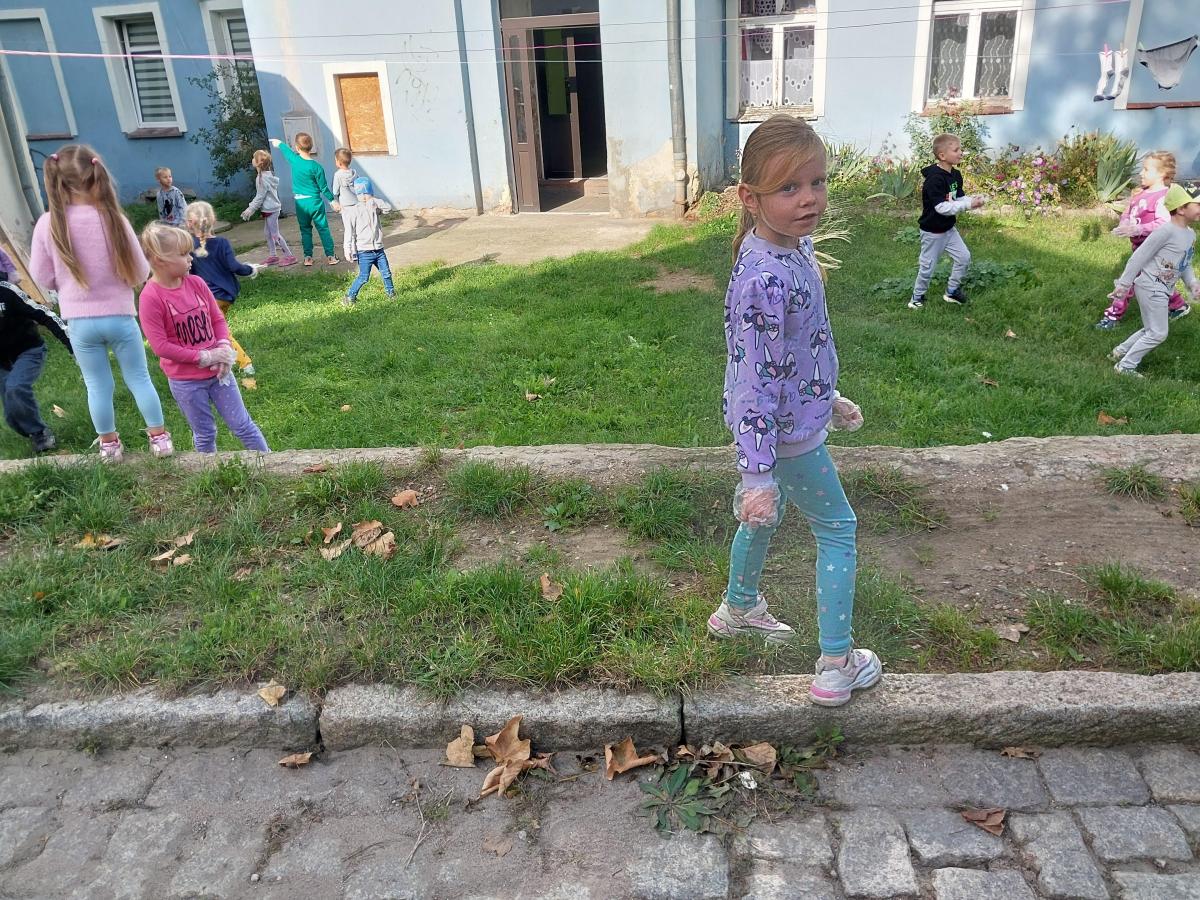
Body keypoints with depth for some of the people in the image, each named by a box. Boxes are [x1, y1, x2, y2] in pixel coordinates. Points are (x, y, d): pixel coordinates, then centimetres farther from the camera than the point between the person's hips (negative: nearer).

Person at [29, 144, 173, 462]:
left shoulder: (48, 225, -10)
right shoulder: (113, 219, -15)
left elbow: (42, 279, -1)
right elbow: (141, 273, -6)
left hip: (80, 322, 1)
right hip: (119, 316, -1)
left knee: (98, 385, 14)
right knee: (139, 378, 14)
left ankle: (109, 445, 27)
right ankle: (160, 438, 21)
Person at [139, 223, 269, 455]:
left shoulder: (196, 283, -2)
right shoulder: (151, 297, -16)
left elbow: (218, 319, 6)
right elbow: (160, 345, -17)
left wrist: (224, 349, -12)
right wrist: (204, 357, -18)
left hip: (217, 370, 3)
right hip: (185, 381, -3)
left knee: (242, 425, 9)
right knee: (205, 434, 11)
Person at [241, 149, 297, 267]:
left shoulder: (262, 178, -20)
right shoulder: (268, 174, 9)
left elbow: (260, 197, -18)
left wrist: (250, 209, -11)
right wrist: (251, 208, 19)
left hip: (270, 209, -10)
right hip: (271, 208, 10)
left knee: (275, 234, -4)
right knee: (268, 233, 15)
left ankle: (289, 256, 0)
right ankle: (273, 256, 21)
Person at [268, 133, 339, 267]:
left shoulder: (294, 160, -6)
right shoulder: (317, 167, -13)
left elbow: (286, 149, 18)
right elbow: (323, 187, -6)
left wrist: (279, 143, 39)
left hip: (300, 203, 2)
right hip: (315, 201, -2)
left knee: (305, 230, 12)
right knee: (323, 229, 3)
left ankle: (308, 257, 12)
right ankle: (330, 256, 1)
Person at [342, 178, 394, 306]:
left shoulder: (375, 207, 8)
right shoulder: (354, 211, -7)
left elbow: (388, 208, -10)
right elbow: (350, 232, -9)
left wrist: (375, 202, -21)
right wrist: (348, 249, -14)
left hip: (378, 249, 5)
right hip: (364, 251, -5)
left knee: (386, 273, 11)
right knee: (364, 277, -6)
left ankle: (391, 293, 31)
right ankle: (350, 296, 7)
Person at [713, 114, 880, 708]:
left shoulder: (793, 245, -1)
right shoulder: (766, 279, -31)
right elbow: (754, 381, -30)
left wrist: (827, 397, 22)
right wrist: (757, 475, -28)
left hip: (788, 411, 9)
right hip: (784, 430, -9)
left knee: (765, 515, 27)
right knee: (838, 530, 7)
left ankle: (738, 609, 51)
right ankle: (837, 666, 22)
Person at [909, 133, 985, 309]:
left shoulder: (955, 175, 2)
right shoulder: (935, 179, -26)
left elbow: (959, 198, 8)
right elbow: (941, 207, -30)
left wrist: (972, 200, -14)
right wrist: (968, 205, -29)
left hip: (949, 228, 8)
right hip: (933, 231, -8)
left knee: (964, 257, 9)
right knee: (927, 266, 4)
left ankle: (952, 290, 25)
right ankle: (917, 297, 24)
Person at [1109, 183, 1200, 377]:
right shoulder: (1167, 231, -18)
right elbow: (1140, 256, -16)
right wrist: (1124, 284, -15)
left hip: (1163, 290, 9)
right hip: (1150, 286, -9)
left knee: (1153, 330, 18)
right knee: (1158, 333, -5)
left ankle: (1119, 352, 31)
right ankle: (1125, 366, 3)